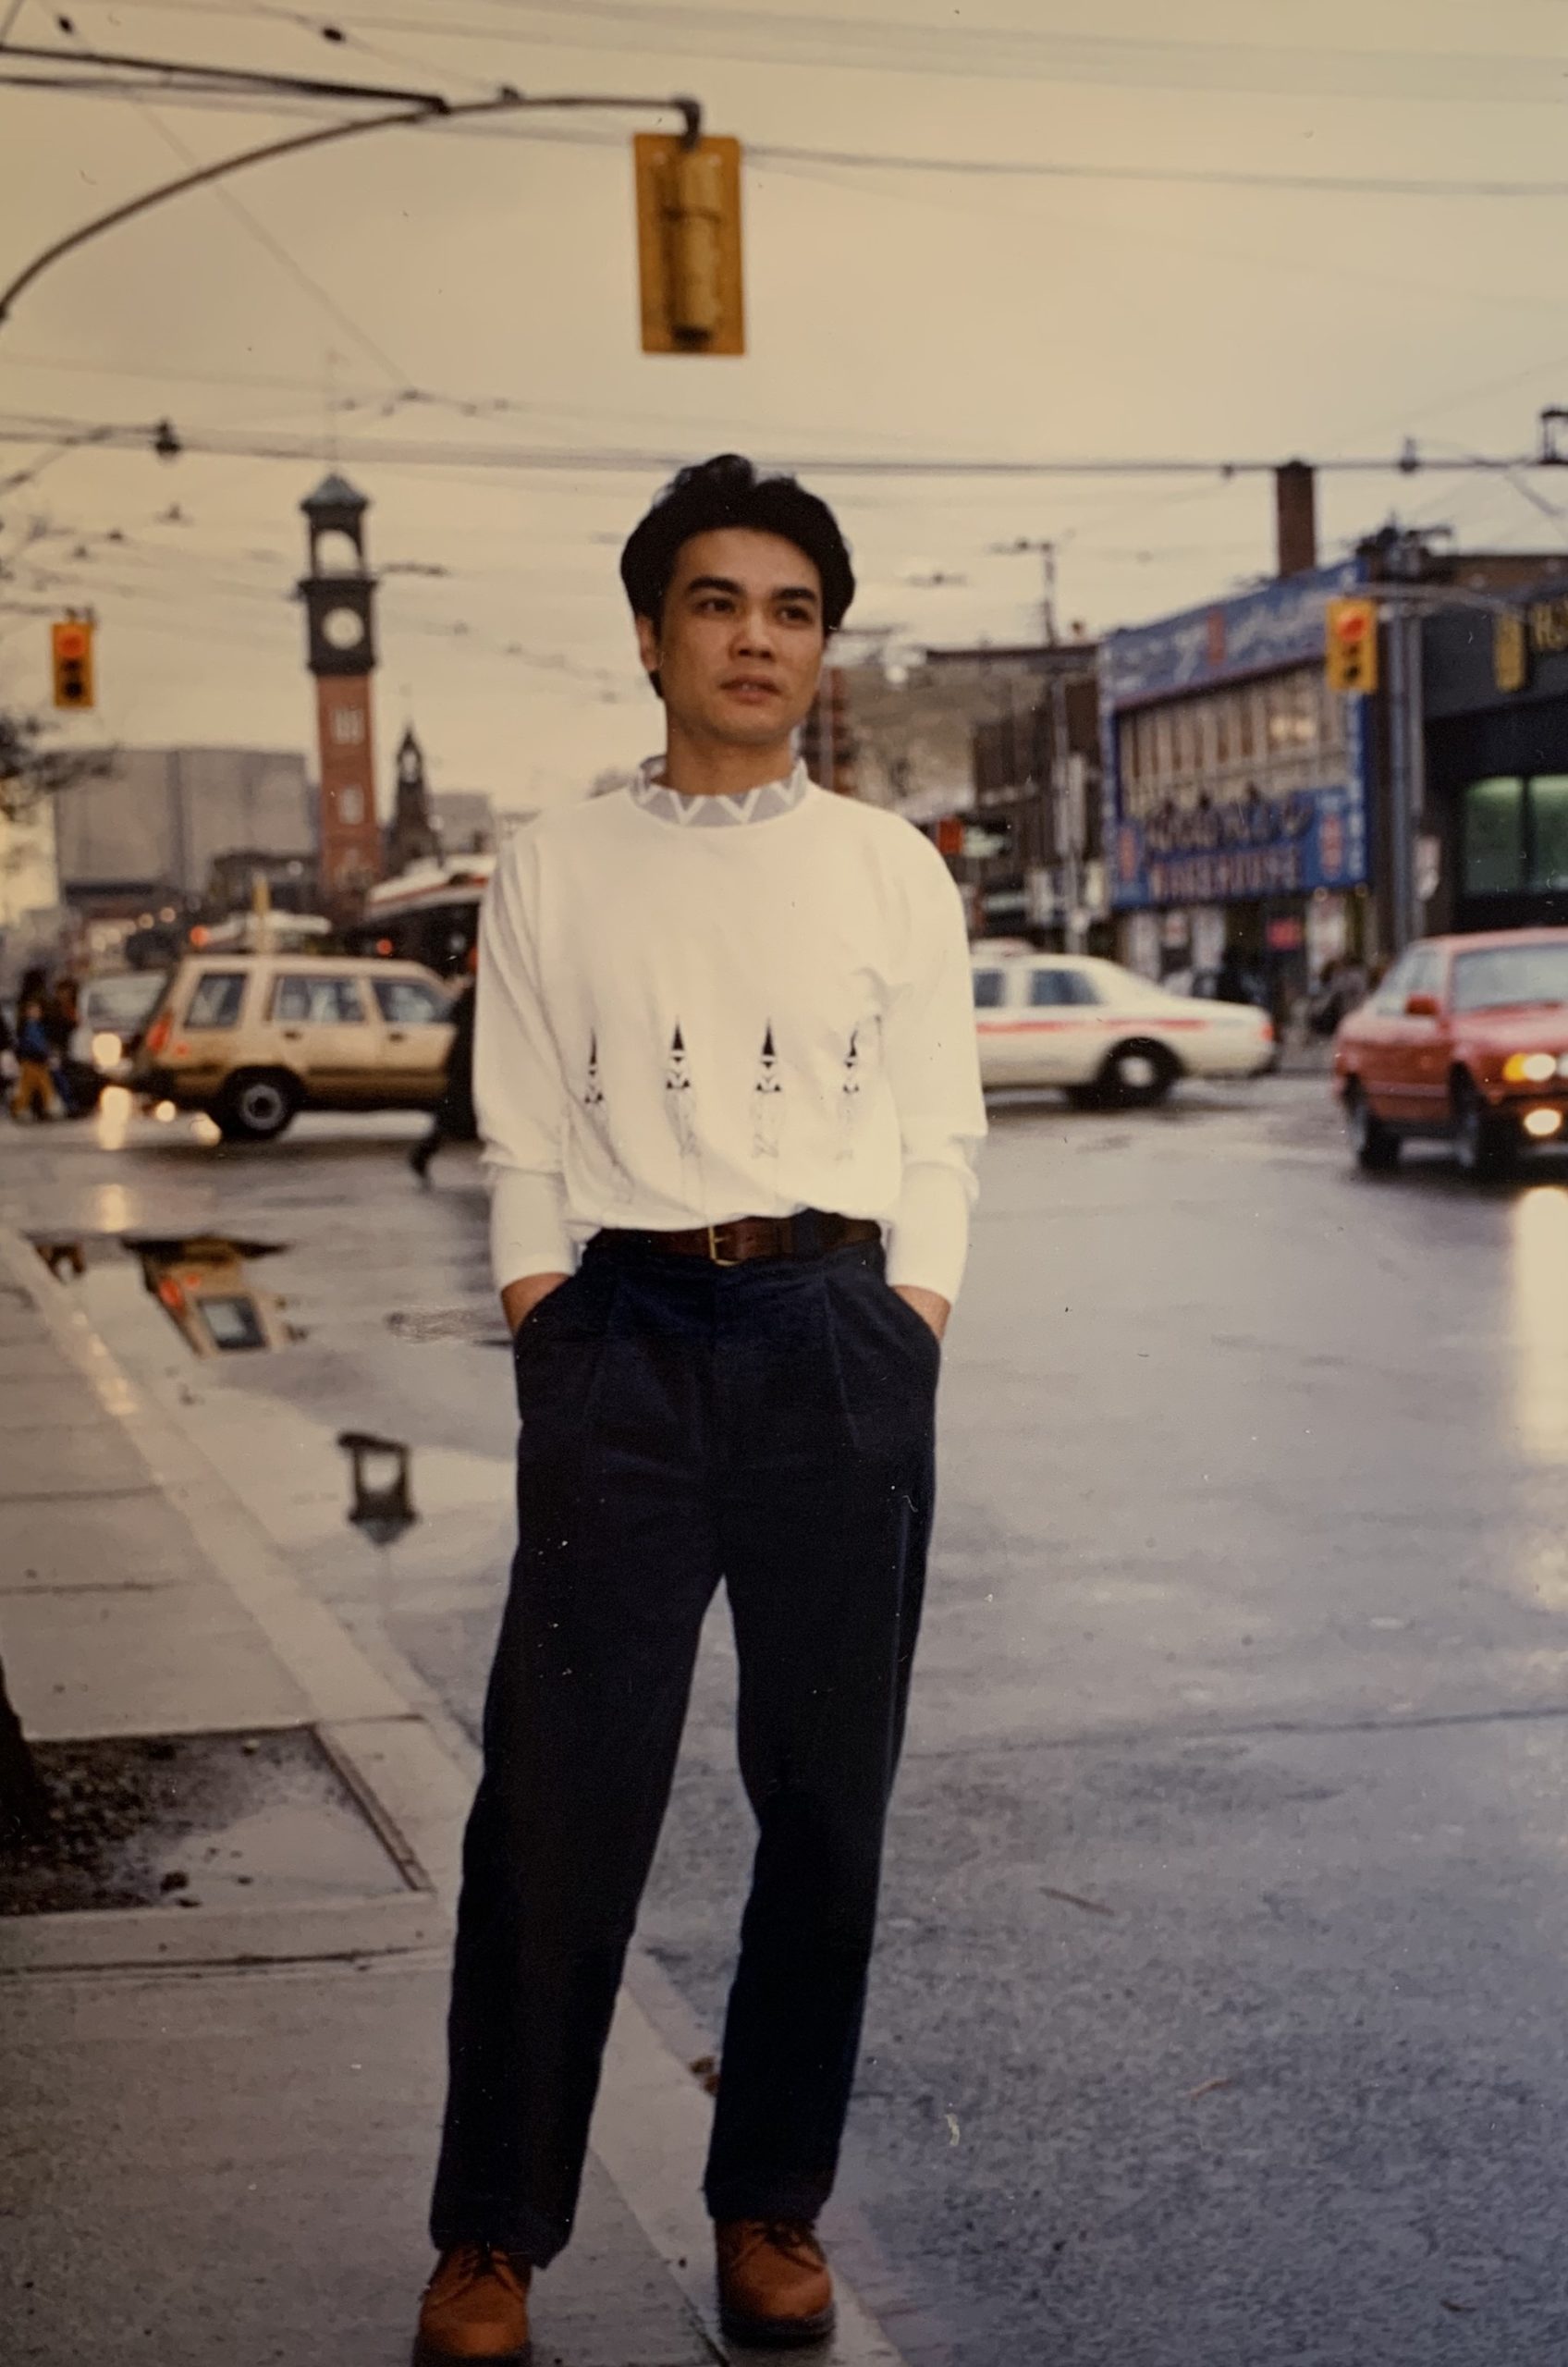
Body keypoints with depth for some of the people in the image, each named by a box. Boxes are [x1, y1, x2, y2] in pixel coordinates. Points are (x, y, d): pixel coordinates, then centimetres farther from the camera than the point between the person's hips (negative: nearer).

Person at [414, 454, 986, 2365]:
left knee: (827, 1795, 5)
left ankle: (771, 2205, 19)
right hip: (624, 1336, -1)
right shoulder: (554, 874, 9)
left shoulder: (892, 871, 11)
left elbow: (939, 1133, 8)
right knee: (560, 1795, -4)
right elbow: (523, 1148, 7)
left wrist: (905, 1334, -2)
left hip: (841, 1335, 2)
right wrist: (549, 1348, -3)